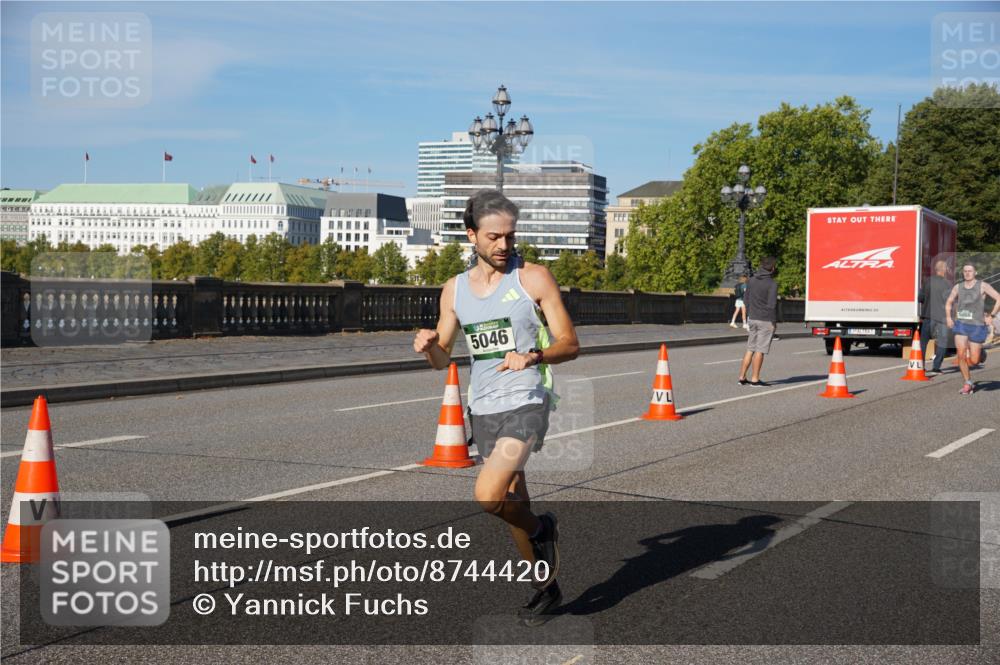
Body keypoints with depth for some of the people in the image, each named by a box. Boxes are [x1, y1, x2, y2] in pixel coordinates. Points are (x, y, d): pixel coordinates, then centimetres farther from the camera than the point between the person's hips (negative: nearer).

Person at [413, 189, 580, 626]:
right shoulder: (454, 289, 8)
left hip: (526, 404, -5)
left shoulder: (534, 278, -5)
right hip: (482, 409, 5)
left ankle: (541, 528, 7)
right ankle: (545, 585, 32)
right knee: (513, 508, 13)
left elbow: (570, 344, -6)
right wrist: (427, 345, -9)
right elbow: (443, 360, 14)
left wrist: (534, 356, -26)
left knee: (488, 496, -23)